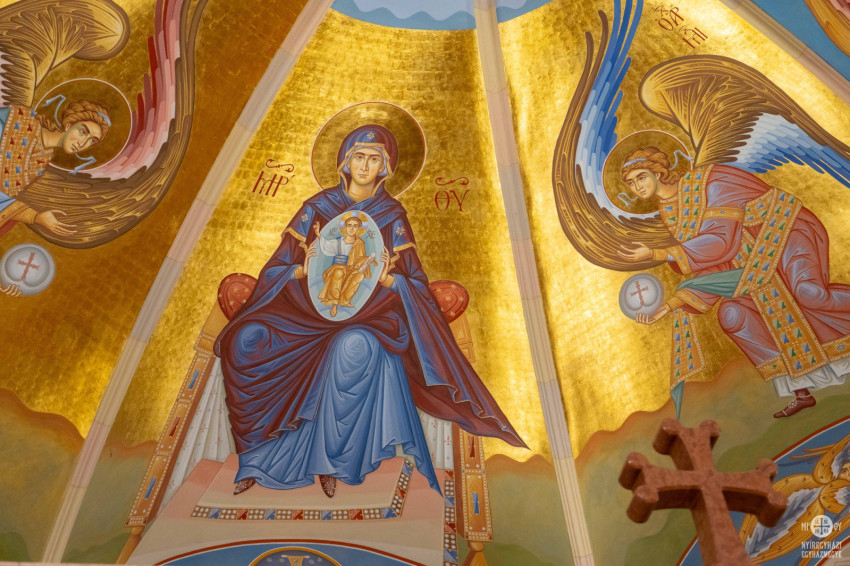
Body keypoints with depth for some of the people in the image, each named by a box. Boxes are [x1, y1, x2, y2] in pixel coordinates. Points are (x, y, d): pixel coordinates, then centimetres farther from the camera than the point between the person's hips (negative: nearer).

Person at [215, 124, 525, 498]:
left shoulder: (392, 215, 3)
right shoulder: (317, 207, 4)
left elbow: (416, 283, 0)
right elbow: (276, 269, 2)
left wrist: (384, 277, -20)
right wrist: (304, 270, -19)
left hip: (368, 316, -2)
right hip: (309, 311, 2)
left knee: (356, 346, -37)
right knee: (246, 339, -22)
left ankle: (333, 460, -15)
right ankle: (259, 455, -6)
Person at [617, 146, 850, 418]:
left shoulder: (706, 182, -18)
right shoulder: (672, 216, 2)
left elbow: (720, 242, -29)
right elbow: (714, 269, 0)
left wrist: (655, 253, -31)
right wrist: (668, 306, -10)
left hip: (783, 231, -6)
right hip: (755, 263, 6)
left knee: (807, 294, -32)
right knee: (730, 313, -12)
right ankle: (801, 391, -3)